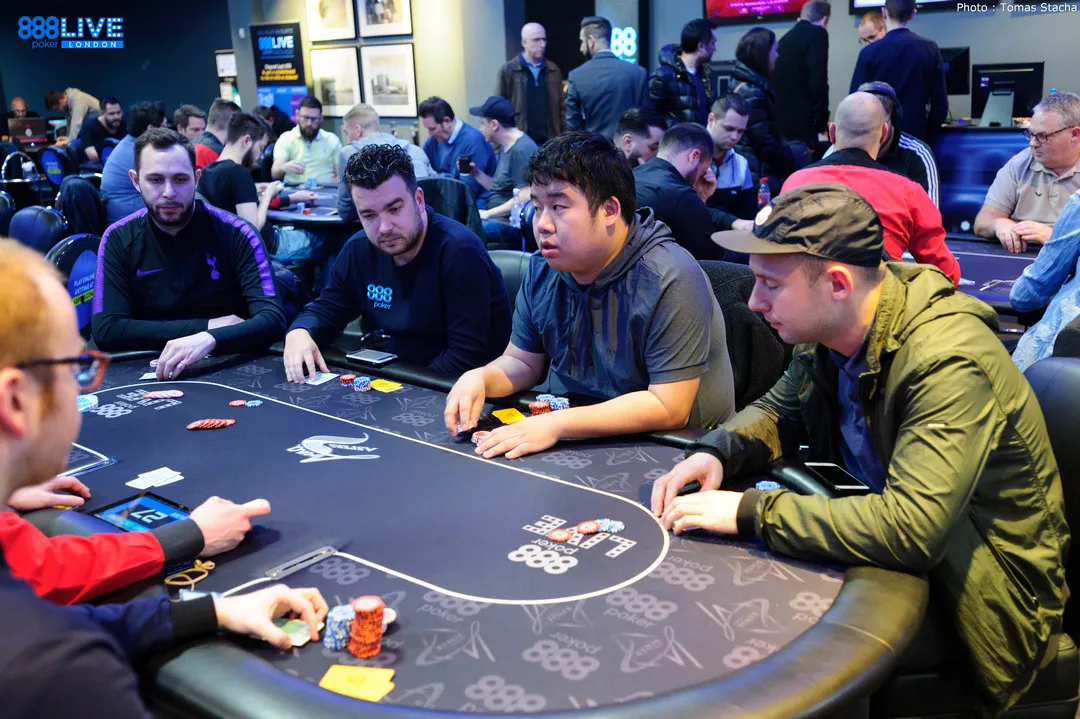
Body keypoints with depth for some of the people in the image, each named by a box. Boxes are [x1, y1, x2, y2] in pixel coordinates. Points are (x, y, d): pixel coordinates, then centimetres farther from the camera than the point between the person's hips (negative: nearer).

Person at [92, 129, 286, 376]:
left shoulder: (235, 234, -8)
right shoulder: (119, 240, -1)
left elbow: (273, 319, -17)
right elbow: (106, 330, -10)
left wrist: (209, 339, -36)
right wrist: (205, 326, -15)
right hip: (153, 372, 1)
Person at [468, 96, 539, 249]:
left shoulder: (522, 150, -15)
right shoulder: (505, 148, 18)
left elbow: (524, 198, -21)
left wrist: (488, 213, -17)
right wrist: (476, 173, 9)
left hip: (511, 224, -10)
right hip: (497, 218, 10)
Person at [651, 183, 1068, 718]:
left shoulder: (949, 362, -30)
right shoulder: (829, 331, -6)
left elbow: (910, 531, -37)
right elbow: (780, 412, 12)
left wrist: (748, 512, -32)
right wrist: (715, 454, -10)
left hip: (975, 602, -7)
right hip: (882, 543, 7)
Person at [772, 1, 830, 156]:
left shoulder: (785, 38, 19)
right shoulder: (817, 34, -3)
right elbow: (818, 82, -14)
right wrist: (821, 127, -11)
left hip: (780, 126, 8)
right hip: (802, 128, -8)